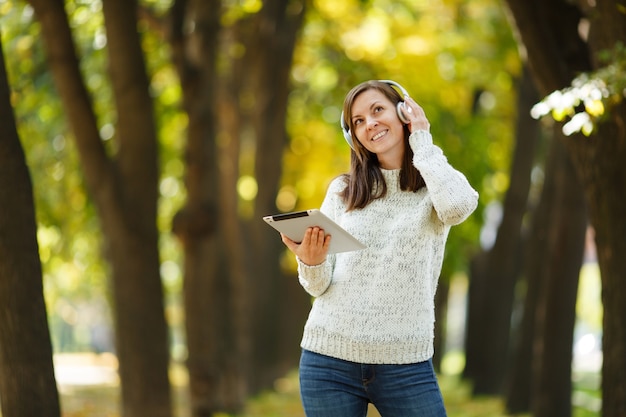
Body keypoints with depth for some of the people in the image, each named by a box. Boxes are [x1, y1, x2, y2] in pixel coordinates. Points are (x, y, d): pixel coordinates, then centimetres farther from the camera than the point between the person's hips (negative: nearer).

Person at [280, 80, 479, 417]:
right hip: (329, 360, 2)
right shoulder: (342, 191, 7)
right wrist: (311, 262, -19)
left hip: (406, 364, -1)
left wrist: (422, 142, -7)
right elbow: (318, 286, 5)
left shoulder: (434, 189, 3)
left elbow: (460, 206, -22)